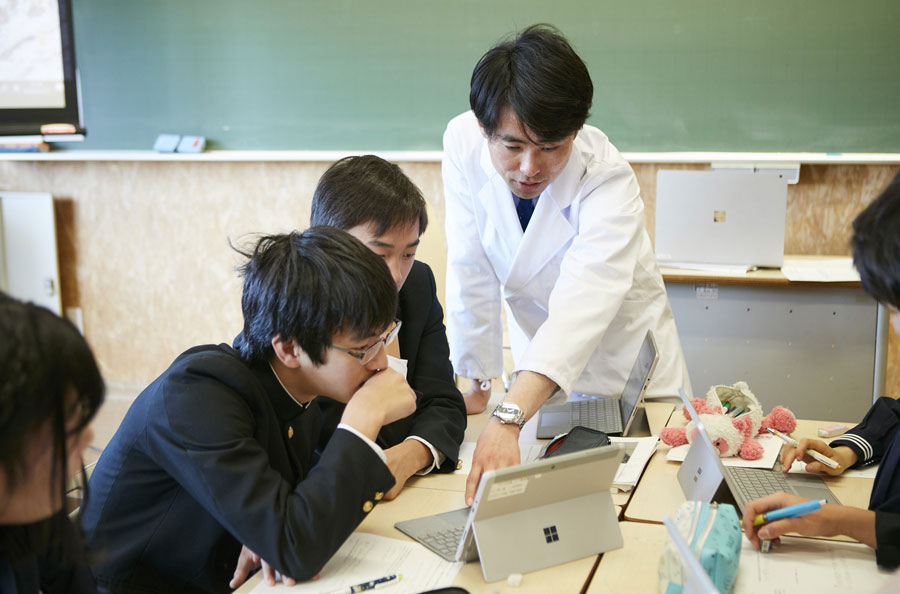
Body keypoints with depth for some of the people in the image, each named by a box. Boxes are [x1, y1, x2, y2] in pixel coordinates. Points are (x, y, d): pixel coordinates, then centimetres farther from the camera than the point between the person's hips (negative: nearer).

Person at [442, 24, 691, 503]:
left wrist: (509, 419, -59)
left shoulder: (608, 179, -33)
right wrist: (475, 379, -11)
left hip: (622, 359, -2)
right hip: (538, 354, 3)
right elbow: (471, 273, -16)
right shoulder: (463, 144, -23)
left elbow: (581, 307, -47)